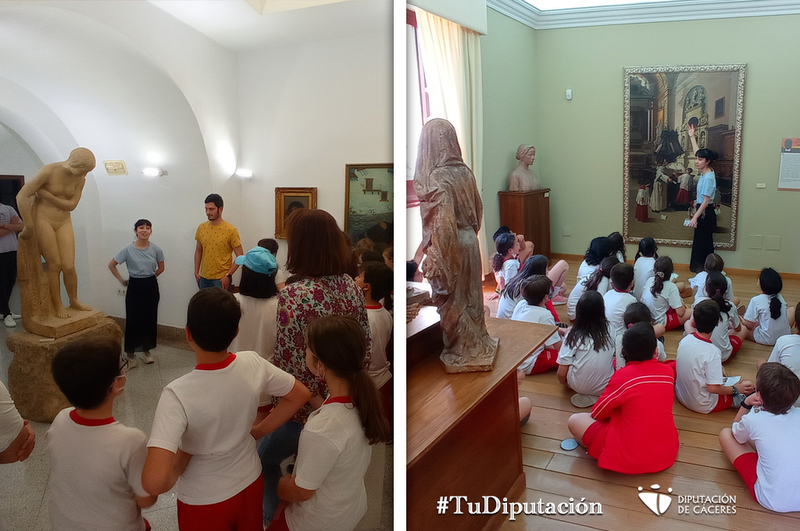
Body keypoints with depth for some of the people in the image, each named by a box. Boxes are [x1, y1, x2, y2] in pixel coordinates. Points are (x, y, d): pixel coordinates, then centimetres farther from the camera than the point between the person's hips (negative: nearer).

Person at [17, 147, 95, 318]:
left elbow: (71, 205, -8)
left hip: (64, 222, 4)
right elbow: (21, 196, -14)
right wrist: (29, 226, -12)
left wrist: (46, 194, -18)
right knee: (55, 265, -4)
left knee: (69, 266, -3)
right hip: (43, 219, -4)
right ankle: (57, 306, 10)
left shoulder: (80, 179, -1)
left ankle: (74, 301, 18)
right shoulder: (49, 171, -16)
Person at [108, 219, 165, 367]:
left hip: (151, 287, 2)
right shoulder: (128, 249, -9)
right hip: (134, 287, -2)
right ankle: (131, 354, 11)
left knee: (150, 319, 8)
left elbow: (161, 268, 11)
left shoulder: (156, 249, -4)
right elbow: (111, 265, 0)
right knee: (132, 320, 0)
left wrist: (149, 278, 10)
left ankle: (147, 350, 24)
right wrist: (122, 280, 1)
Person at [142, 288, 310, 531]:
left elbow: (154, 482, -39)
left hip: (204, 503, -3)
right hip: (250, 484, 4)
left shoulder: (178, 394, -33)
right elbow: (301, 394, -2)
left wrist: (182, 458, -19)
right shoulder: (253, 364, -19)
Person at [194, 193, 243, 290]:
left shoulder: (230, 230, -10)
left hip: (221, 279, -5)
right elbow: (198, 251, 16)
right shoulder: (201, 228, 5)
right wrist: (196, 272, 8)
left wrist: (228, 275, -14)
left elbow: (240, 256, -8)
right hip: (204, 278, 5)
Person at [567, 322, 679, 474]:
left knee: (574, 421, 5)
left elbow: (597, 414, -3)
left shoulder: (623, 376, -17)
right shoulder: (668, 371, -3)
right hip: (668, 453, 6)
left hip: (630, 458, -6)